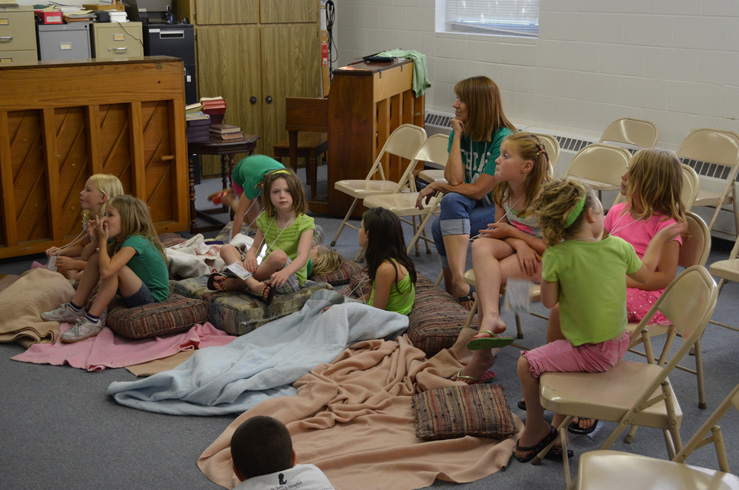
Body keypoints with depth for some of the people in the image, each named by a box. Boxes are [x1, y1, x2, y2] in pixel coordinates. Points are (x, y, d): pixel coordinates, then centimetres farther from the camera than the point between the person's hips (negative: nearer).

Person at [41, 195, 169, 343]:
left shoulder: (135, 241, -24)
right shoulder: (122, 239, 4)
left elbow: (106, 271, -36)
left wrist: (103, 240, -22)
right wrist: (98, 238, -6)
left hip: (153, 298, -10)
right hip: (137, 292, 10)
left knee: (114, 269, -31)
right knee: (95, 258, 3)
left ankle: (93, 321, -19)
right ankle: (75, 309, 9)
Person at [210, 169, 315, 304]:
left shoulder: (305, 223, -8)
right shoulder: (266, 219, 9)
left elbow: (302, 256, -22)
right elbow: (255, 247, 13)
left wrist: (285, 272, -44)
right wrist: (249, 257, -14)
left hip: (291, 279, -6)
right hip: (268, 274, 6)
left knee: (279, 255, -38)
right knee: (226, 249, -8)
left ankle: (233, 283, -25)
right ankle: (255, 285, -34)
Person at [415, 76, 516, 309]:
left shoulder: (503, 139, -16)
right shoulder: (461, 133, 3)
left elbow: (478, 190, -19)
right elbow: (454, 179, -11)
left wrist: (436, 186, -8)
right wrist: (457, 136, -11)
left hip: (498, 209, -6)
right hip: (468, 204, 6)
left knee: (440, 227, -28)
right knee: (451, 200, -30)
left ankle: (455, 284, -18)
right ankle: (457, 284, -31)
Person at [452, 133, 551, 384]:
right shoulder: (503, 191, -1)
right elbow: (500, 230, 8)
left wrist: (511, 232, -15)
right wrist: (518, 243, -16)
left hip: (545, 260, -6)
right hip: (515, 249, 7)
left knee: (485, 275, -27)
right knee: (481, 244, -27)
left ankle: (481, 355, -21)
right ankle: (491, 318, -41)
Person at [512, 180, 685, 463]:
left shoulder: (556, 256, -20)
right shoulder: (619, 246, -7)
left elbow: (549, 302, -11)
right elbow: (644, 274, 12)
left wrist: (544, 270, 0)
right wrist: (660, 238, 24)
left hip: (590, 354, -7)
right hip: (619, 344, 7)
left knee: (526, 364, 4)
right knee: (563, 355, 30)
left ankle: (536, 429, 18)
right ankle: (559, 428, 33)